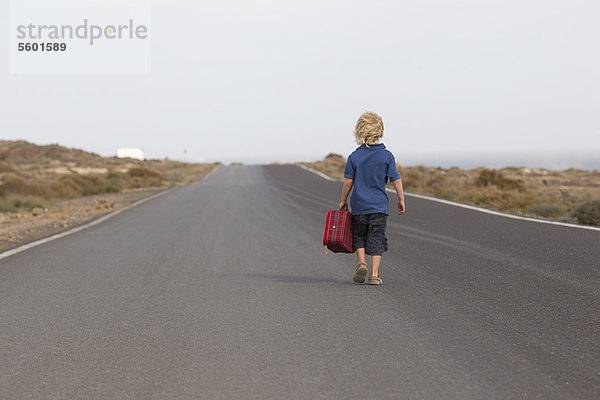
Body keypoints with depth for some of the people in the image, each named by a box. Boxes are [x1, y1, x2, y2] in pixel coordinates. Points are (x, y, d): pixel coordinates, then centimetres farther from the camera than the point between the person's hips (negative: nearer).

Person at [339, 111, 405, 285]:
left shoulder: (354, 157, -2)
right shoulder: (387, 156, -3)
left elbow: (349, 181, 0)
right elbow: (396, 180, -2)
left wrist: (343, 200, 12)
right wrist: (401, 200, 8)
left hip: (359, 205, 1)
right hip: (380, 205, -1)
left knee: (359, 236, 18)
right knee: (376, 239, 3)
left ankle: (362, 262, -2)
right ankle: (374, 274, -1)